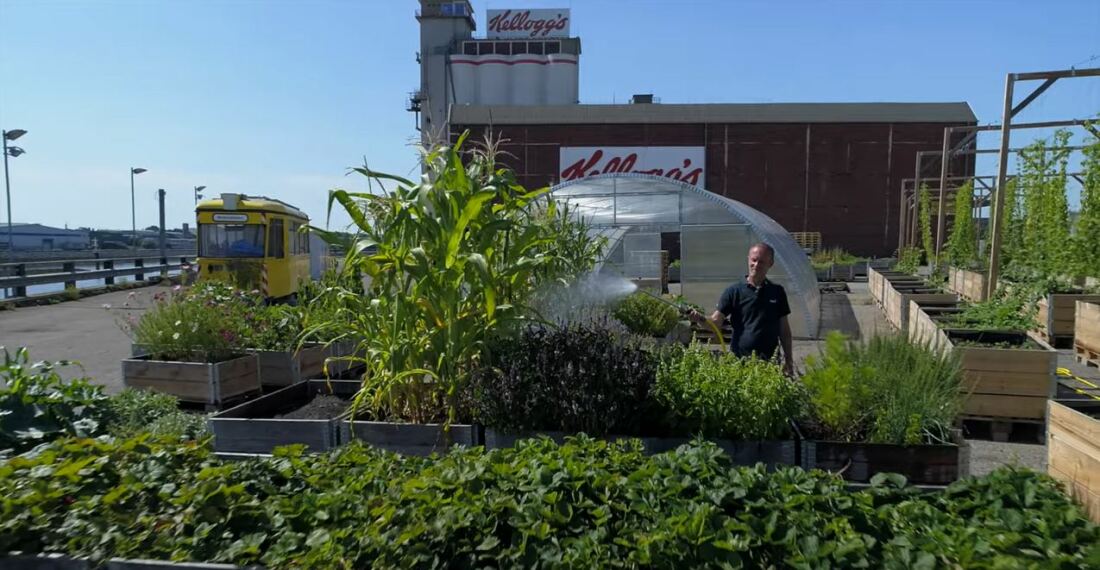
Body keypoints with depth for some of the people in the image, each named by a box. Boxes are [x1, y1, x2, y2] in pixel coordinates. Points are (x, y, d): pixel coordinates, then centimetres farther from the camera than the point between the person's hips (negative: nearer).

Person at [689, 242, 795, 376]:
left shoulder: (777, 292, 5)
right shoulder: (734, 291, -3)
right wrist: (701, 319, -31)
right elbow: (715, 321, -10)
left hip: (769, 362, 2)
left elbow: (784, 327, 10)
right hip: (739, 360, -2)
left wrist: (789, 360, 9)